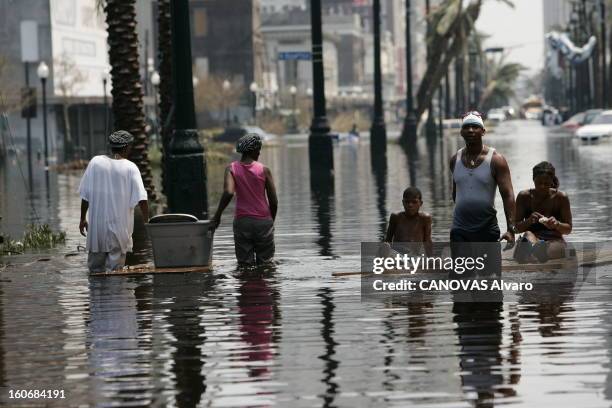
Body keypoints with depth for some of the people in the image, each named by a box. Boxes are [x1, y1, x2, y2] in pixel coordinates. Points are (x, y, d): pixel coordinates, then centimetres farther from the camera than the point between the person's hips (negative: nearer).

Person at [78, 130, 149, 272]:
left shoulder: (95, 162, -1)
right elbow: (141, 199, -13)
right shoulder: (130, 168, -7)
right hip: (119, 227, -2)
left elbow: (85, 195, 1)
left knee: (95, 267, 13)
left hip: (97, 223, 2)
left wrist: (83, 218, 10)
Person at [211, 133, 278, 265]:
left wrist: (217, 215, -10)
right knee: (265, 263, 8)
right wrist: (271, 221, 14)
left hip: (242, 222, 1)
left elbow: (228, 193, -19)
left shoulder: (232, 169, -2)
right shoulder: (264, 170, -3)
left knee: (244, 264, 5)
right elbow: (274, 201, -2)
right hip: (263, 221, -1)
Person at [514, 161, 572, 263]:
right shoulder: (524, 196, 3)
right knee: (528, 234, -38)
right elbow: (516, 228, 4)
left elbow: (568, 229, 6)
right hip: (531, 239, 0)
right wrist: (528, 221, -18)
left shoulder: (560, 197, 1)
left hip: (554, 240, 0)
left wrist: (557, 224, -17)